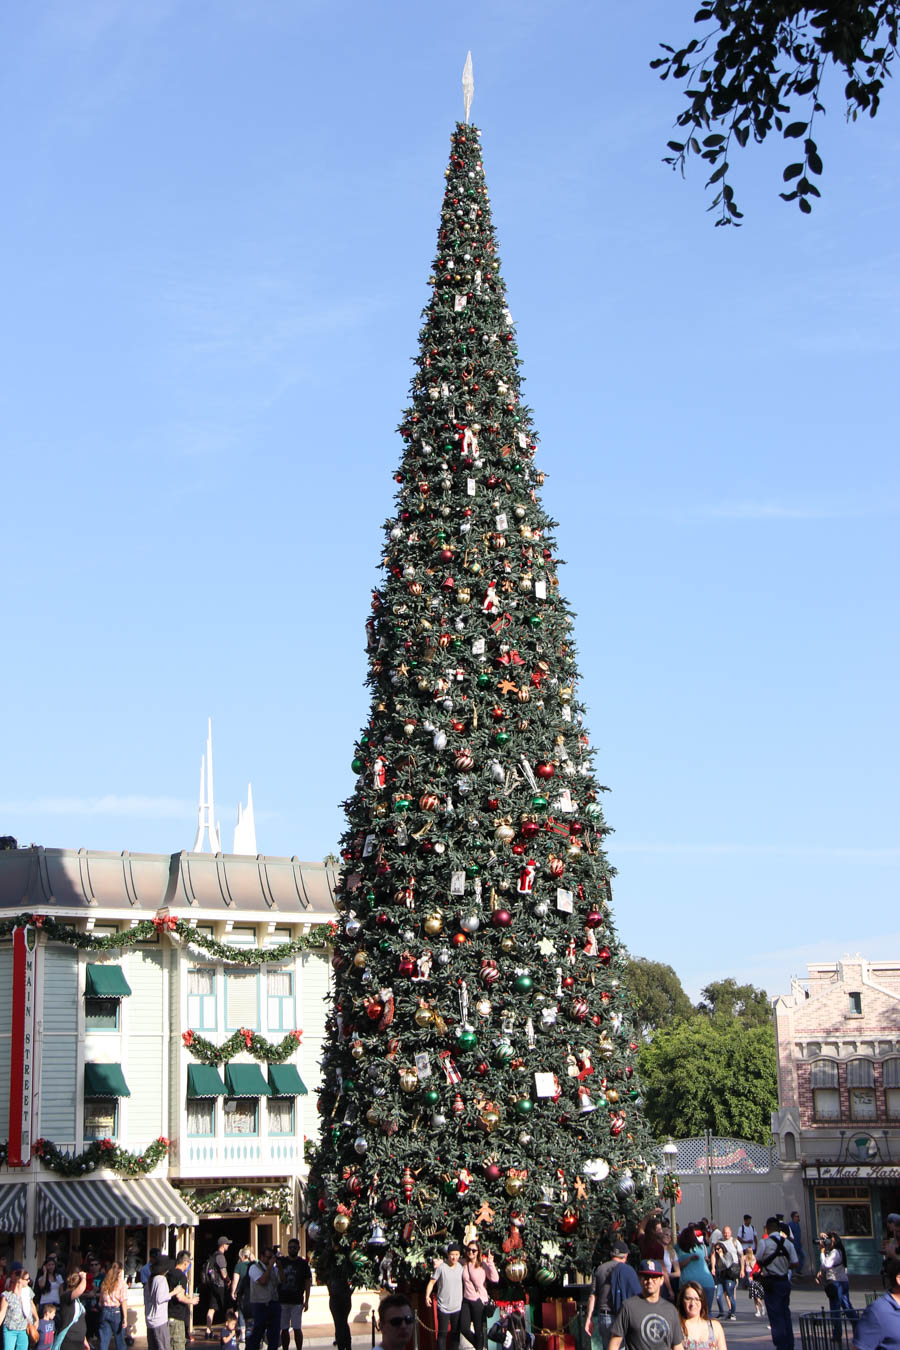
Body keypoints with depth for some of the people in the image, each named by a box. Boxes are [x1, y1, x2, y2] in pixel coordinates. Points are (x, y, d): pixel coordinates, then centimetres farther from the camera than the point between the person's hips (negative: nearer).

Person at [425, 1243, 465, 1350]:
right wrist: (427, 1296, -19)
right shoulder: (441, 1267, -12)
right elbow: (432, 1282, -8)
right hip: (443, 1307, -4)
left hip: (457, 1308, 4)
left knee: (456, 1333, 14)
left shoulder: (461, 1267, 1)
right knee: (442, 1334, 1)